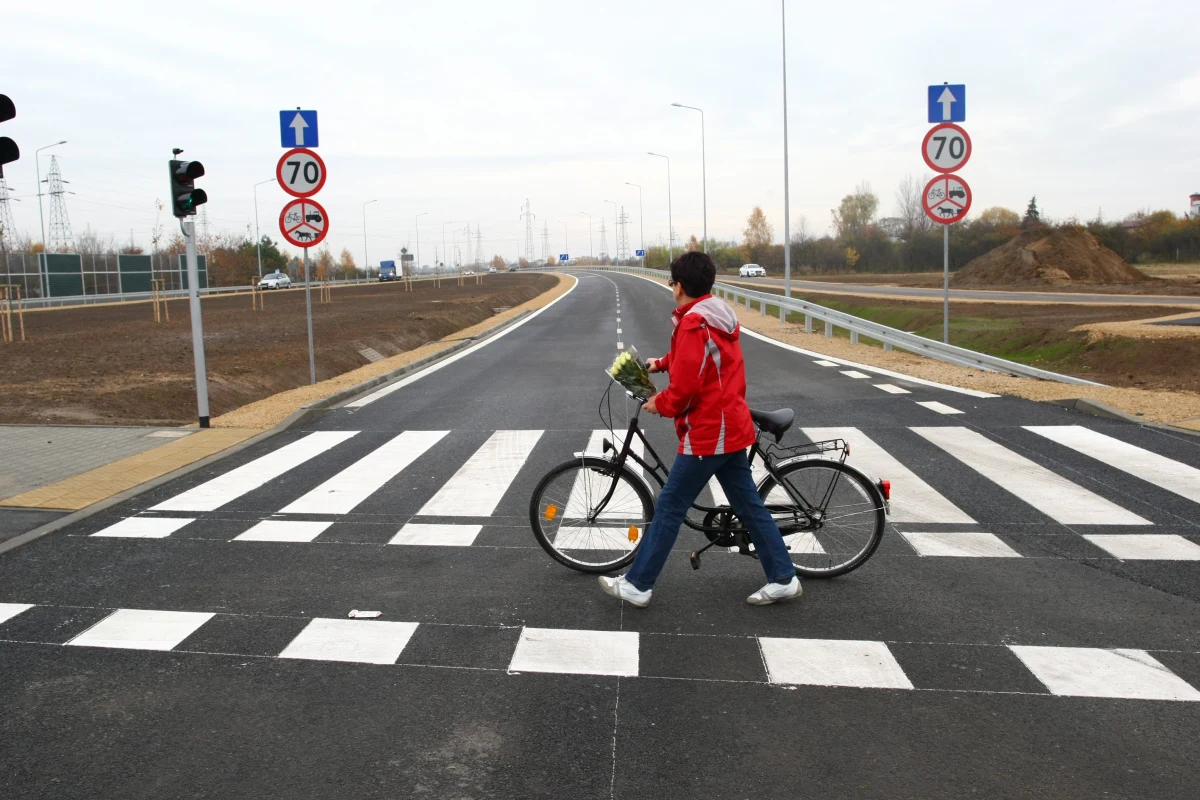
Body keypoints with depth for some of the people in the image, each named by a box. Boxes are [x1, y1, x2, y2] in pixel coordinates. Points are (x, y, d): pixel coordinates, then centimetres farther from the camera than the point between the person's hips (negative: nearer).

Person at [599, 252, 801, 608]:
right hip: (731, 427, 10)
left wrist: (659, 404, -5)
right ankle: (783, 578, 21)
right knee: (749, 505, 15)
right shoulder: (720, 316, 11)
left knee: (669, 507, -1)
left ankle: (637, 585, 7)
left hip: (708, 432, -10)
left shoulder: (694, 323, -19)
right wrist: (661, 362, 26)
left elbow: (685, 387, -22)